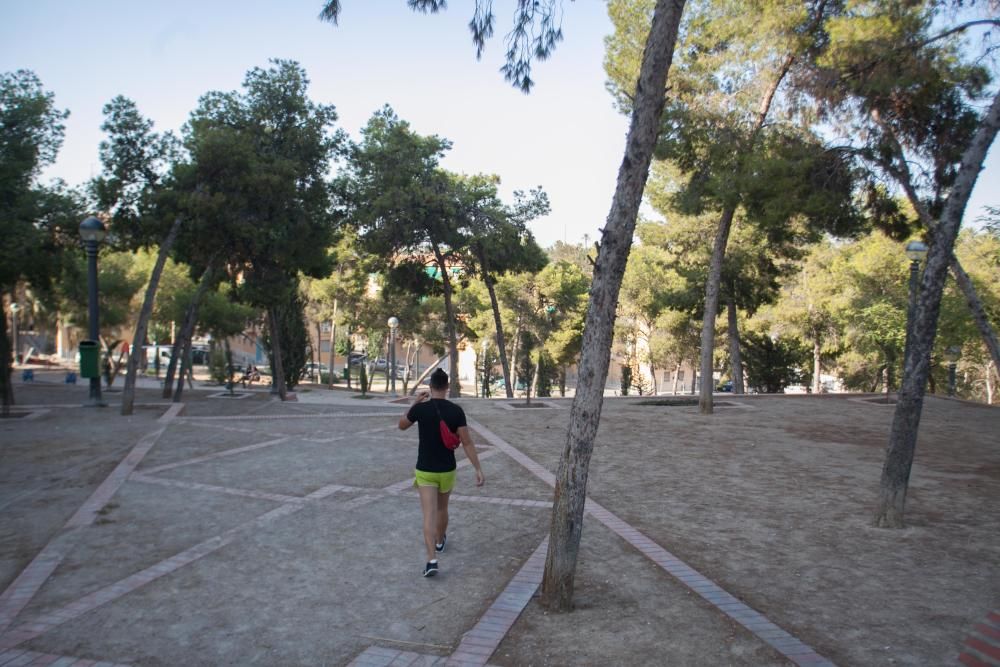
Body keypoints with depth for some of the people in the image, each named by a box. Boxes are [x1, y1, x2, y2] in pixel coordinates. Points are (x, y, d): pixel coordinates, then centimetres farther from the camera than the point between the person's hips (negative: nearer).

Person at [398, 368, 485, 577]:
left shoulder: (420, 408, -11)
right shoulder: (456, 411, -10)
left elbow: (402, 425, 9)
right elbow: (467, 443, -11)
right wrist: (478, 470, -7)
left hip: (425, 470, -2)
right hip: (447, 470, 2)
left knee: (429, 515, -4)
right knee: (442, 508, 24)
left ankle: (432, 559, -15)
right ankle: (440, 541, 47)